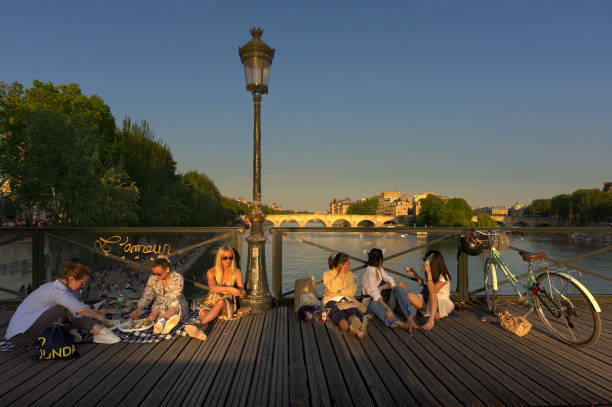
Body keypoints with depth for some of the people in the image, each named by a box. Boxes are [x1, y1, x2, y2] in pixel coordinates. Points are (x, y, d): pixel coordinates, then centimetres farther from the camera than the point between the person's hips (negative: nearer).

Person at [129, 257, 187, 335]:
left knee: (175, 304, -37)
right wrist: (138, 309, -22)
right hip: (159, 305, 3)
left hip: (178, 305, -3)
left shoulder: (177, 278, -17)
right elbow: (146, 296, -2)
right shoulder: (152, 278, -4)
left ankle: (162, 322, -62)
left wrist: (156, 311, -37)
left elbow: (172, 300, -25)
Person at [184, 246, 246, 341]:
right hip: (211, 302, 1)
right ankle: (199, 331, -67)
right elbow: (213, 287, -15)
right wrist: (230, 289, -30)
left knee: (221, 302, -38)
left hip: (228, 304, -1)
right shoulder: (211, 272, 4)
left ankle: (198, 324, -56)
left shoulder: (237, 272, 8)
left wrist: (242, 293, -20)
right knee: (203, 313, -35)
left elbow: (242, 290, 6)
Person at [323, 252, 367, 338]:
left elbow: (352, 291, 4)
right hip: (332, 301, -2)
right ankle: (352, 329, -68)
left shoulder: (349, 274, 21)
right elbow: (333, 289, -7)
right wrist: (340, 274, -6)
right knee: (337, 311, -39)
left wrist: (337, 293, -6)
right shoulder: (327, 274, 12)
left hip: (347, 300, 2)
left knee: (353, 310, -36)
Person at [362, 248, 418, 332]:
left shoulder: (380, 269, 6)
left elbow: (391, 283, 1)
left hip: (383, 299, 7)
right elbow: (375, 295, -31)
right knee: (375, 303, -41)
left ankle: (410, 318, -37)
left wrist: (382, 287, -20)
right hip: (371, 303, -6)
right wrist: (388, 309, -42)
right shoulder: (368, 272, -19)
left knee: (398, 289, -19)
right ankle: (403, 325, -54)